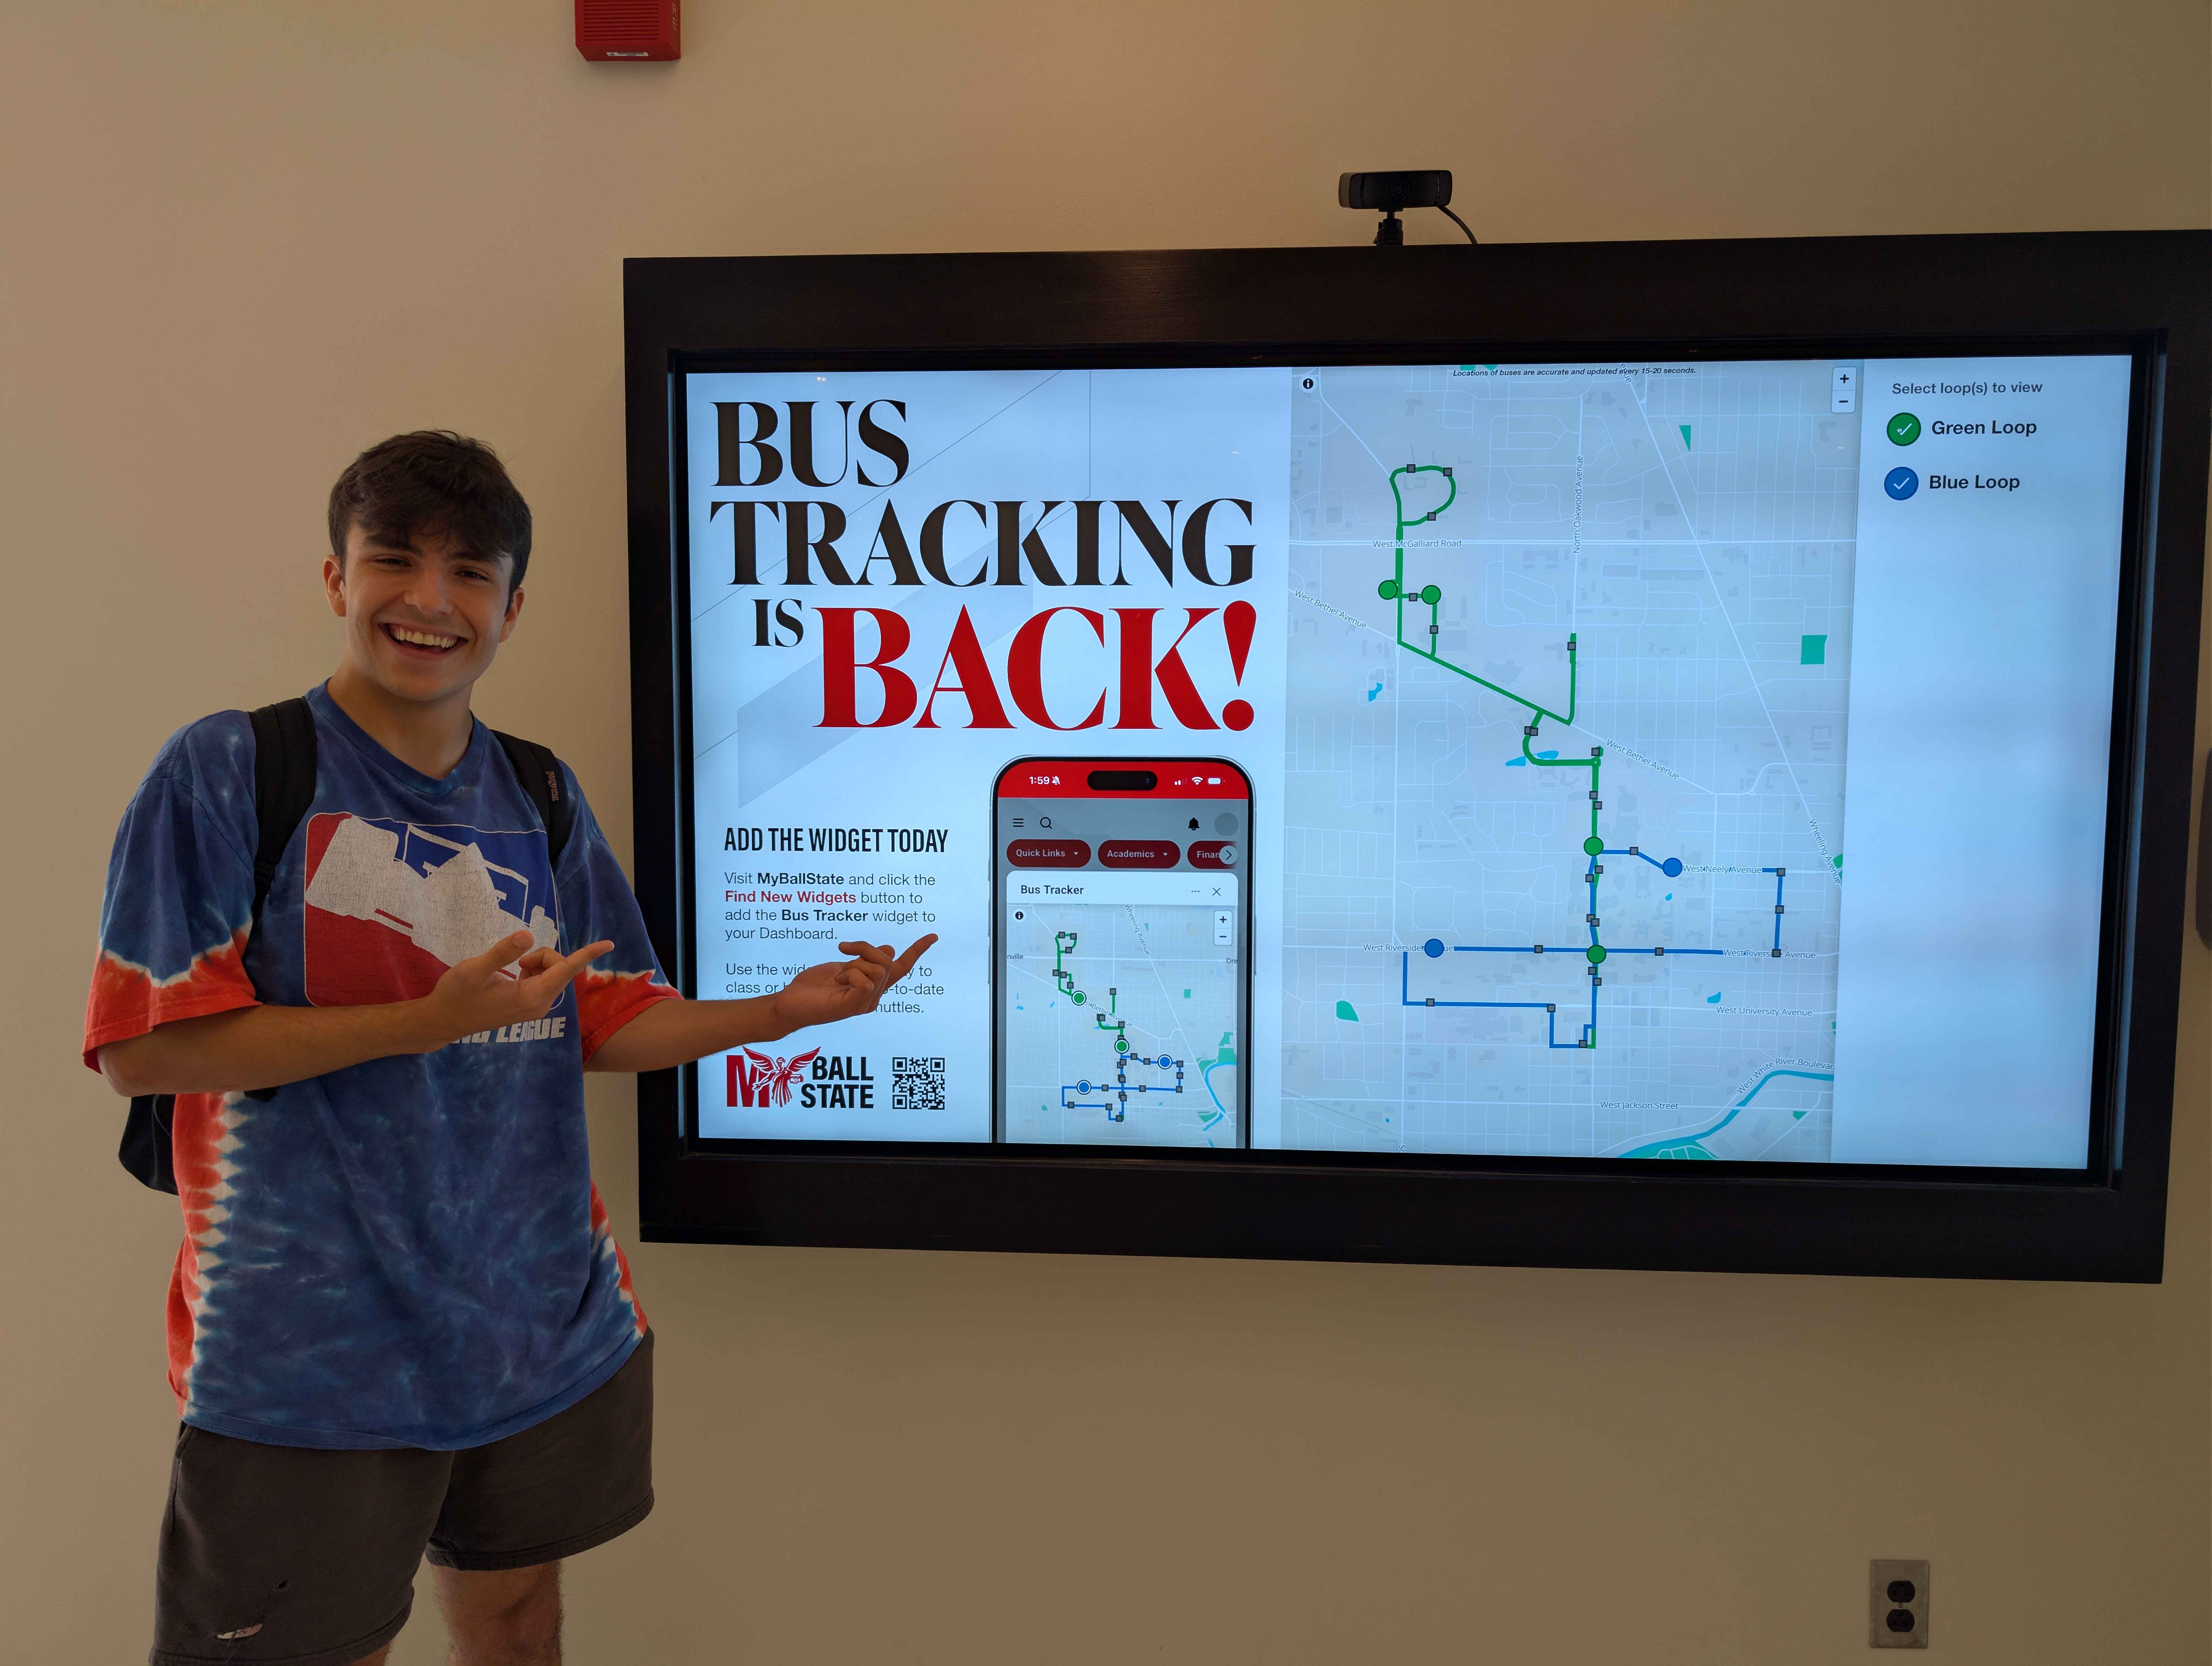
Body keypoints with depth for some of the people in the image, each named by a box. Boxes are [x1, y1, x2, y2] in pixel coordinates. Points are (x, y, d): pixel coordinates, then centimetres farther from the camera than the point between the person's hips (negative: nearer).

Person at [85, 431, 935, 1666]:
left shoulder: (542, 797, 6)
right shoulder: (228, 769, -9)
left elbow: (599, 1029, 8)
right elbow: (139, 1048, -13)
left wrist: (782, 1011, -8)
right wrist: (428, 1020, -22)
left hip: (546, 1330, 5)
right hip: (312, 1356, -5)